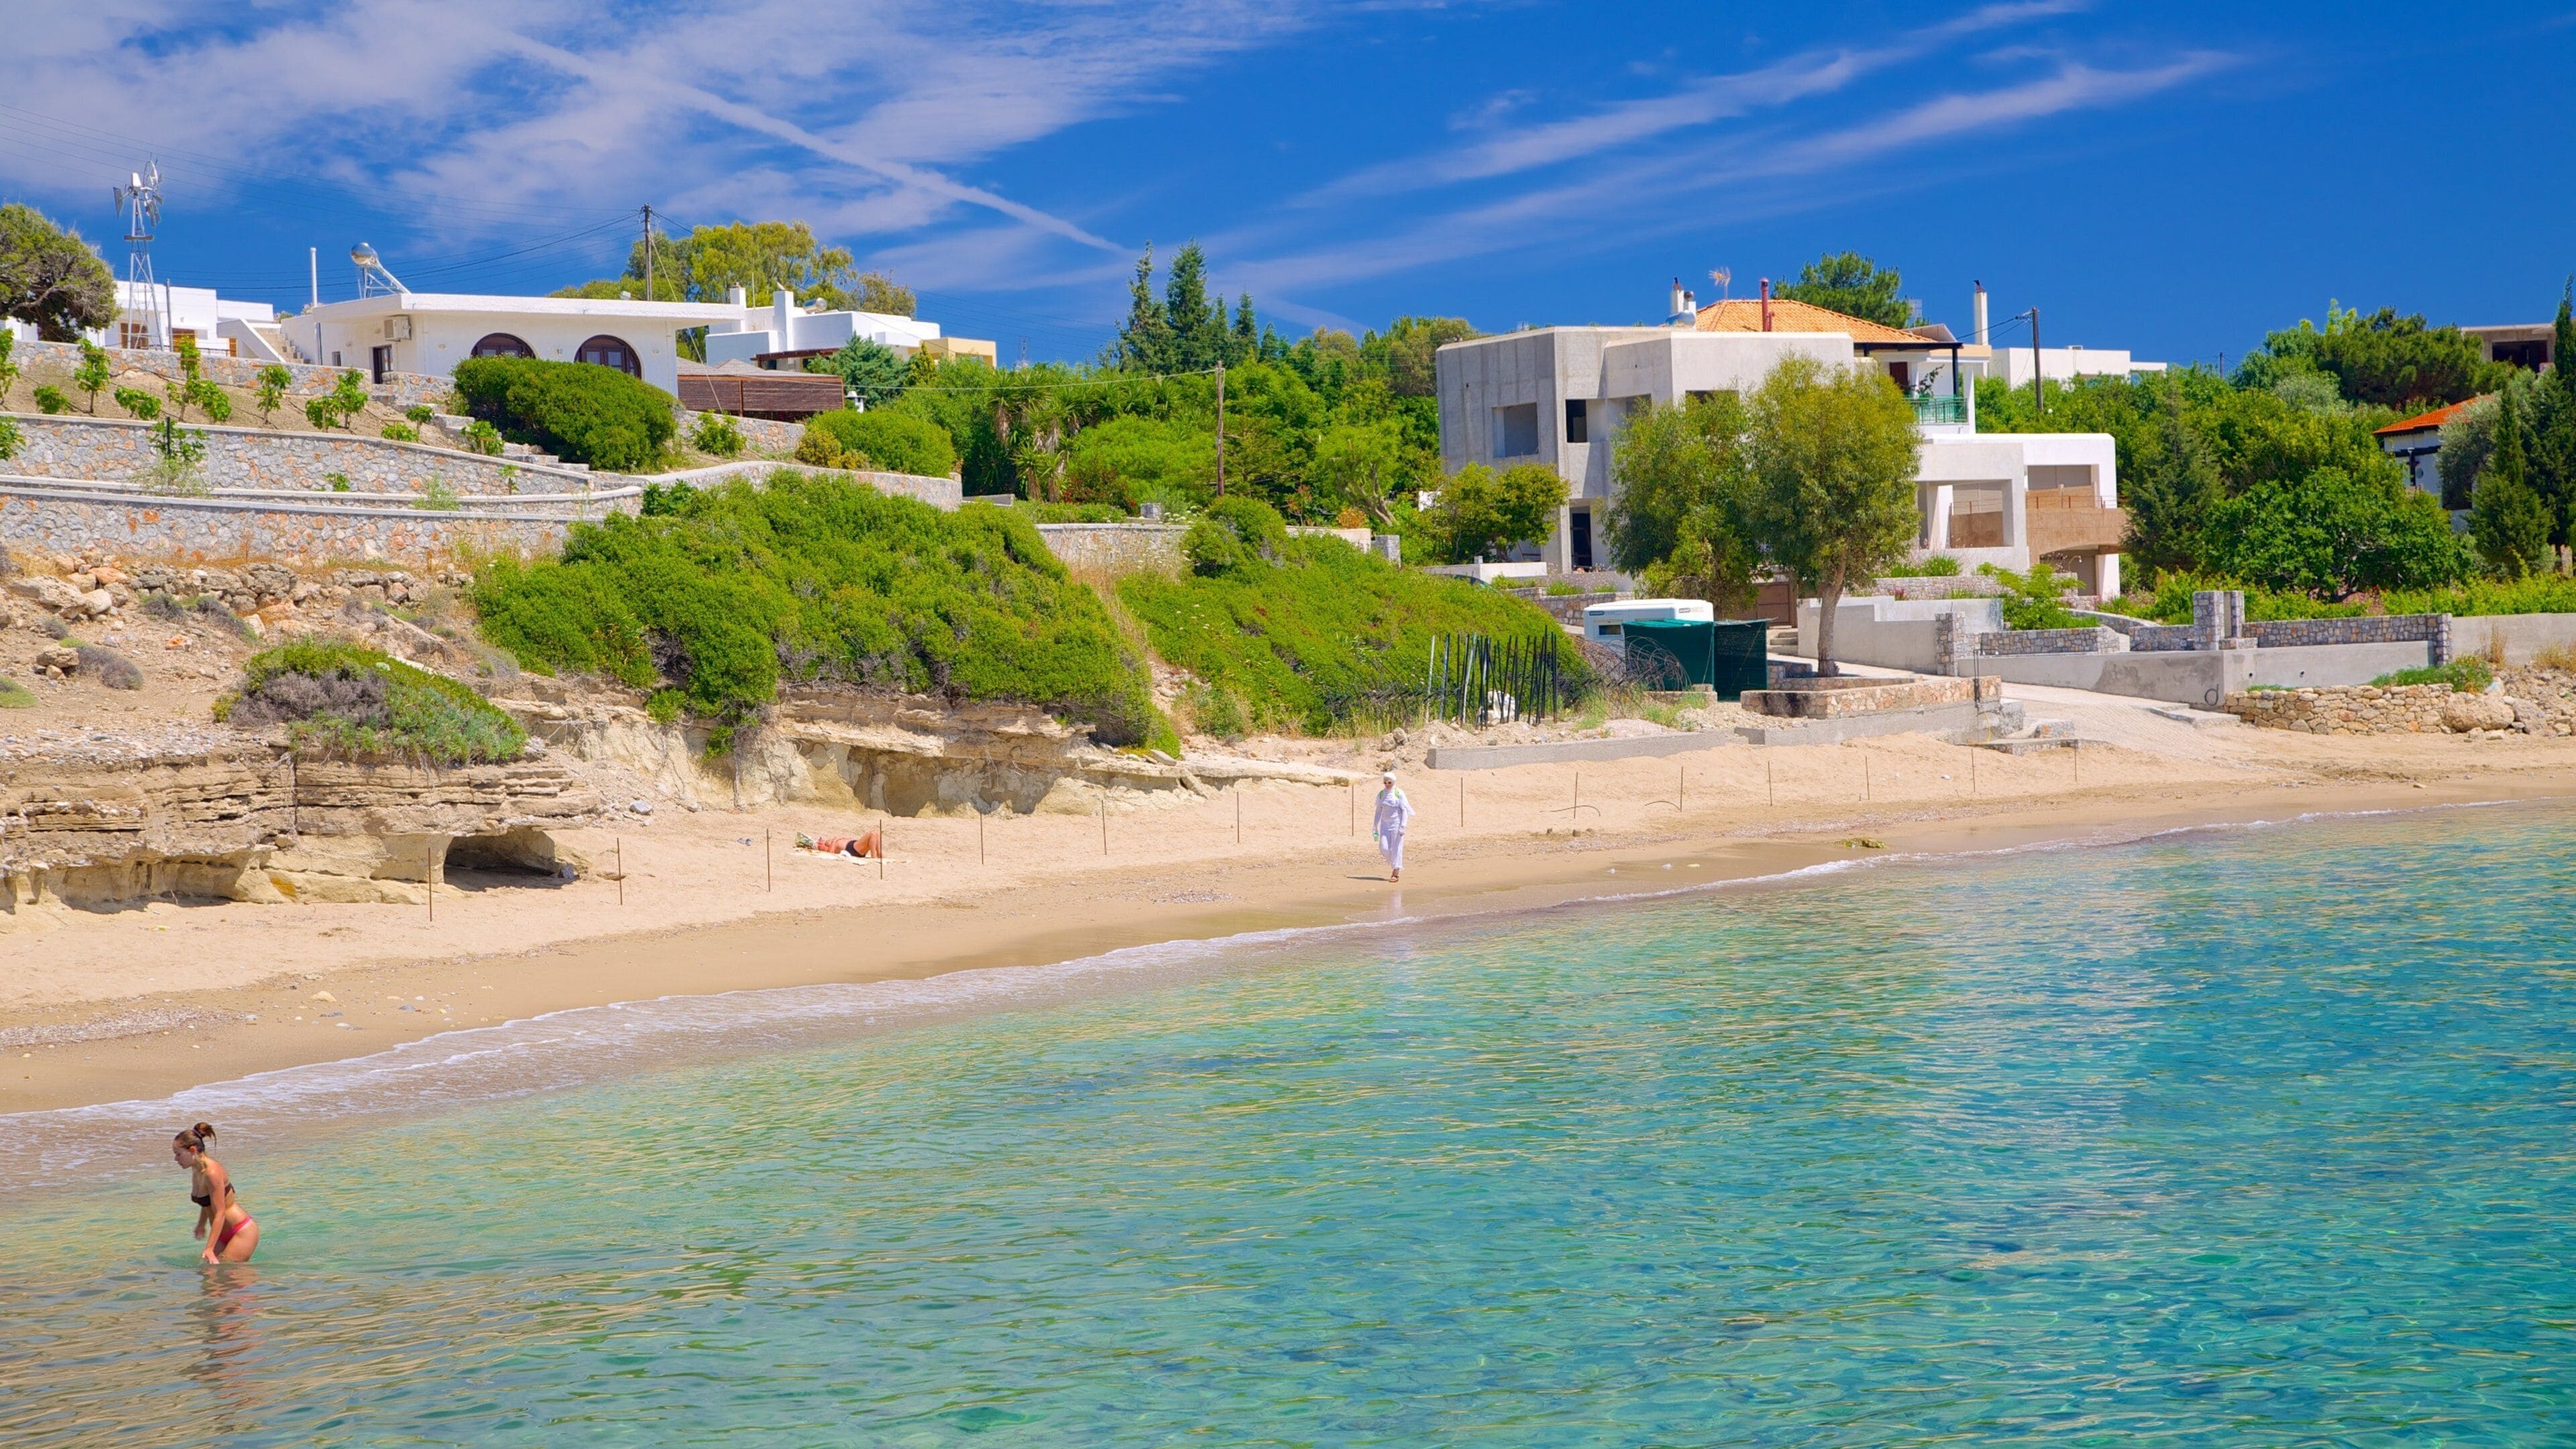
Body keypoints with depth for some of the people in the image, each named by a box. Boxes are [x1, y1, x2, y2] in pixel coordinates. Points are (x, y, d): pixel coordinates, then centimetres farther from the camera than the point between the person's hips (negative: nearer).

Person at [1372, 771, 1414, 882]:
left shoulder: (1399, 793, -7)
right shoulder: (1381, 794, 4)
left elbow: (1404, 811, -7)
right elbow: (1378, 811, 11)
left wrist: (1403, 827, -15)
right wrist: (1375, 827, 9)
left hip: (1397, 824, -4)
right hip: (1385, 824, 4)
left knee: (1396, 848, -4)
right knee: (1383, 848, -4)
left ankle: (1396, 872, 4)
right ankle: (1395, 865, 20)